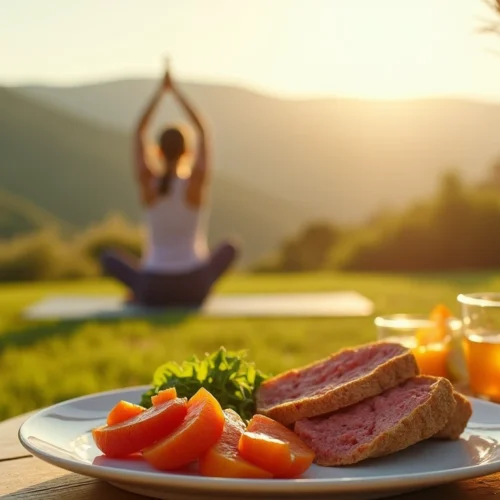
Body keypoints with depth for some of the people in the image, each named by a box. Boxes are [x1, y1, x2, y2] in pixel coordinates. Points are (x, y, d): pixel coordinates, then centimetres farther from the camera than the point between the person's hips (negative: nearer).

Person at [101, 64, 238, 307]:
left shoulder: (147, 184, -9)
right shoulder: (197, 184, -12)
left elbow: (138, 134, 4)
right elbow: (203, 131, 0)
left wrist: (160, 90, 7)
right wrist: (175, 90, 5)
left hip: (155, 290, 1)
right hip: (193, 287, -1)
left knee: (109, 258, 29)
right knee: (230, 248, 29)